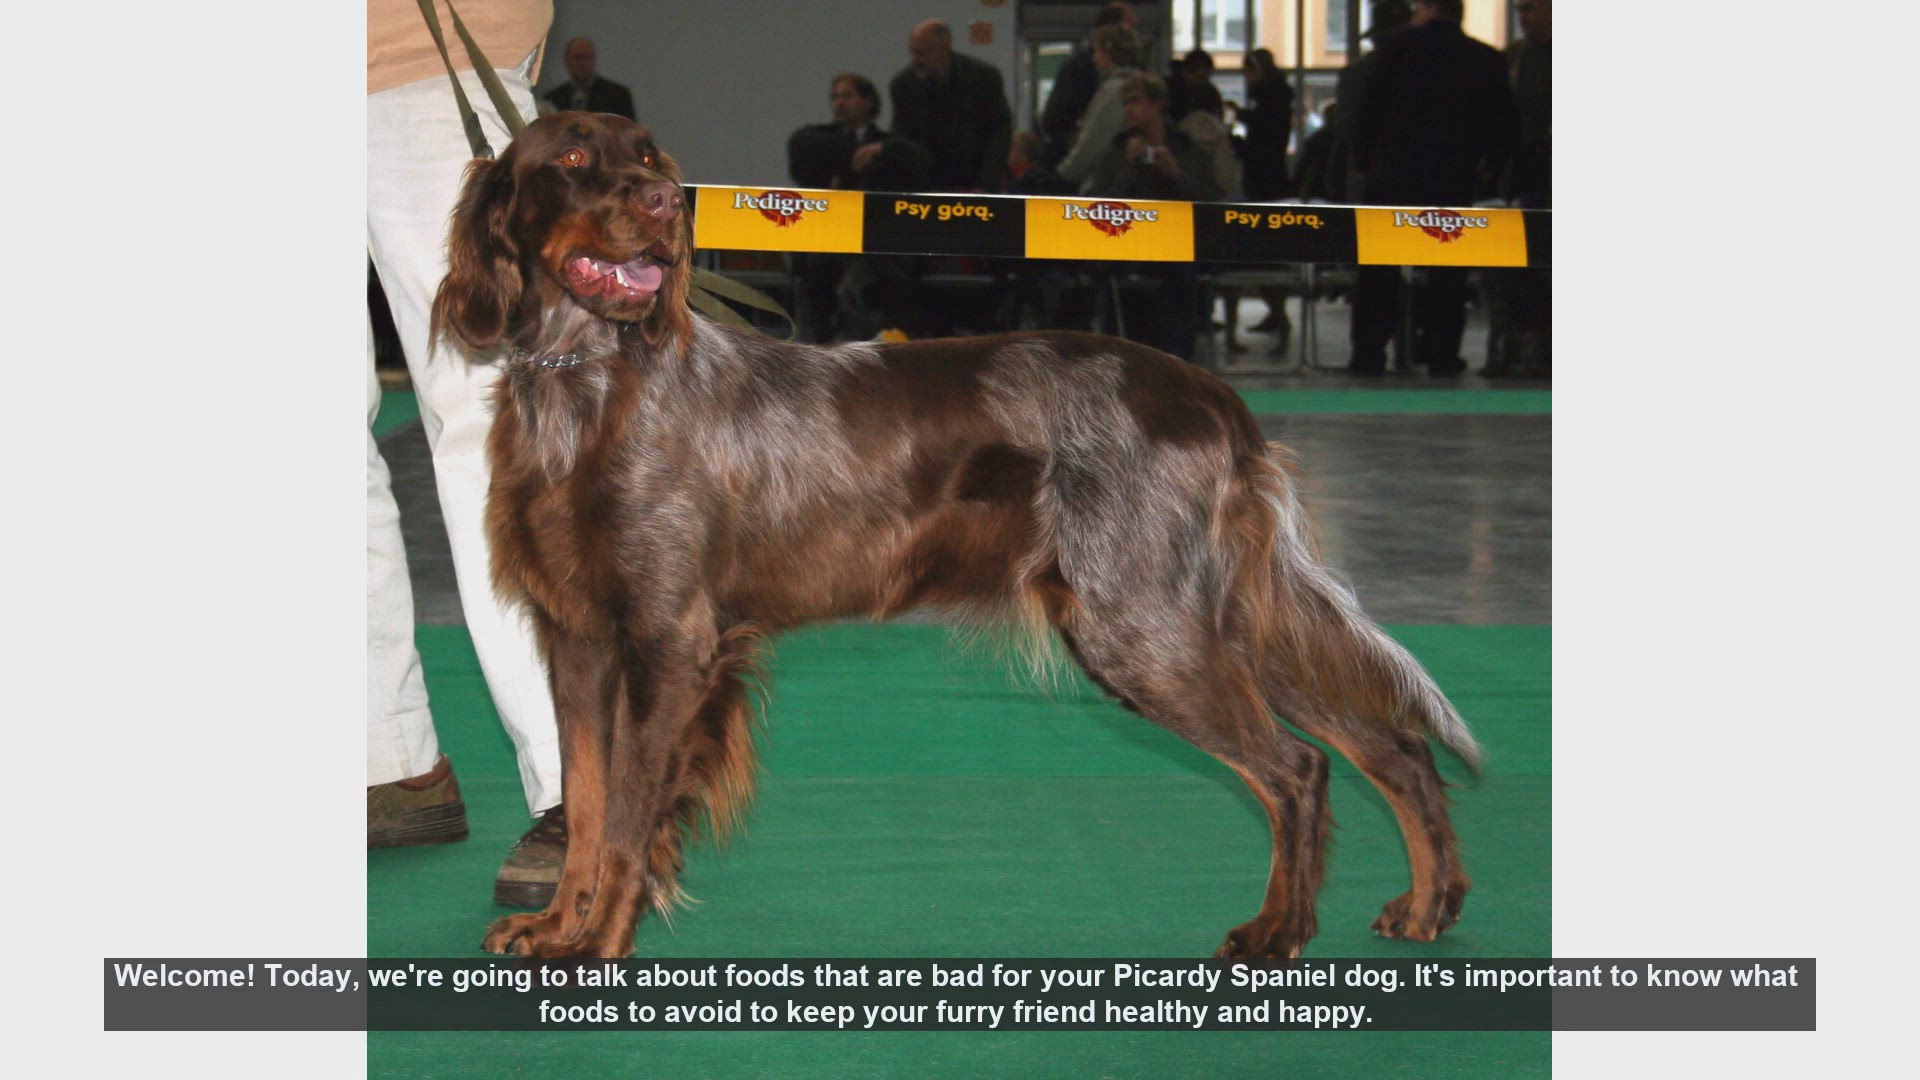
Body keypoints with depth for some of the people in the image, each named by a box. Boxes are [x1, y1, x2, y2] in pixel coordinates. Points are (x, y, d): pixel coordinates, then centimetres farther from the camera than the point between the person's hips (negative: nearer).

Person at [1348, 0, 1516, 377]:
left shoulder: (1399, 47, 0)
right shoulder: (1487, 59, 5)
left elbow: (1369, 109, -3)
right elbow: (1505, 123, 5)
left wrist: (1363, 161, 8)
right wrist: (1484, 165, 18)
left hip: (1392, 176, -2)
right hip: (1455, 180, 2)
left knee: (1377, 272, 4)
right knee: (1447, 273, 9)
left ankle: (1369, 354, 0)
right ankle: (1442, 355, 6)